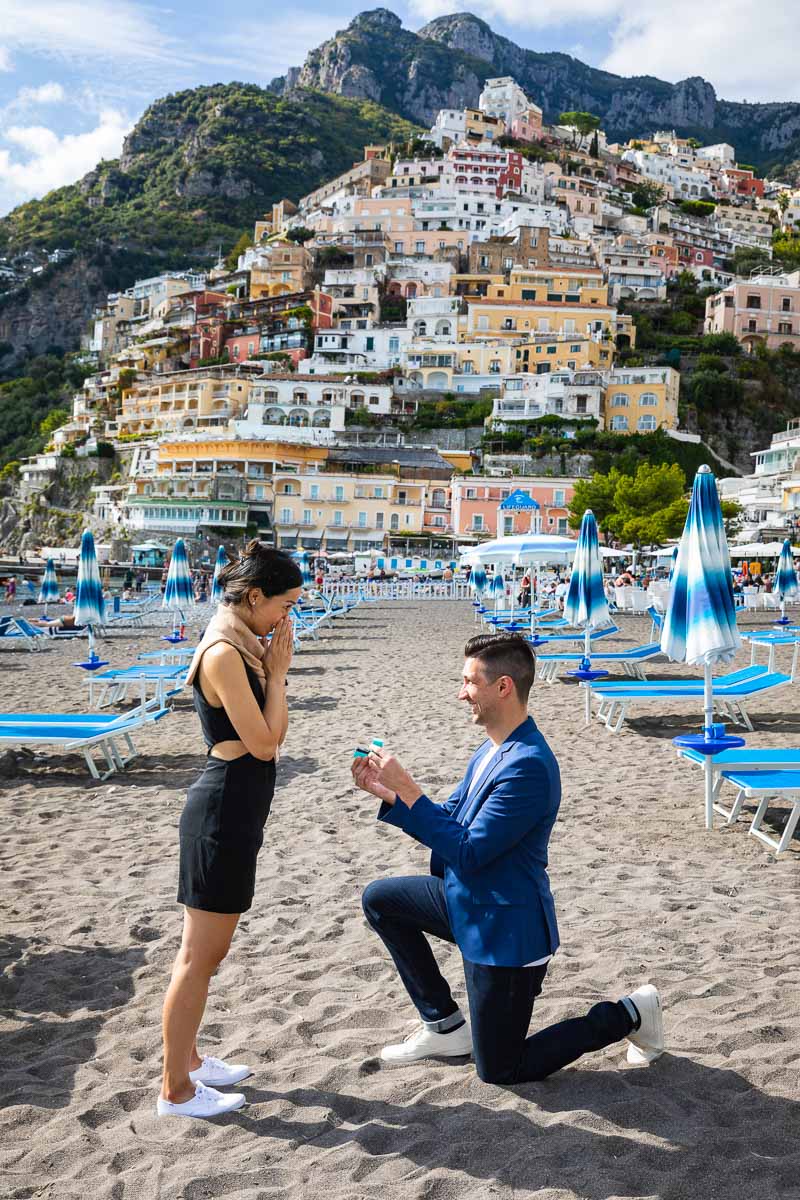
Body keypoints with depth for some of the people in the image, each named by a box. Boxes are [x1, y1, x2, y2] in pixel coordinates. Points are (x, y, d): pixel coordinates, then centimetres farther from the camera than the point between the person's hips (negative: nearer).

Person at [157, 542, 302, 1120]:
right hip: (222, 812, -10)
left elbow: (270, 736, 13)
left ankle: (188, 1060, 36)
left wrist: (271, 670, 6)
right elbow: (263, 743, -18)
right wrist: (277, 672, -12)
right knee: (201, 955, 1)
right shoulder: (224, 654, -20)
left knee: (208, 950, 21)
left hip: (235, 811, 10)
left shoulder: (243, 649, 10)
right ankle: (176, 1091, 15)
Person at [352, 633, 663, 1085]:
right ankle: (444, 1025, 20)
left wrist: (407, 789, -26)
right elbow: (450, 822, 9)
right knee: (380, 899, 12)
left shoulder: (528, 766, -29)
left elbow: (468, 852, -27)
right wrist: (387, 792, -2)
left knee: (499, 1070, 4)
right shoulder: (492, 749, 4)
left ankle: (626, 1015, 16)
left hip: (504, 928, -9)